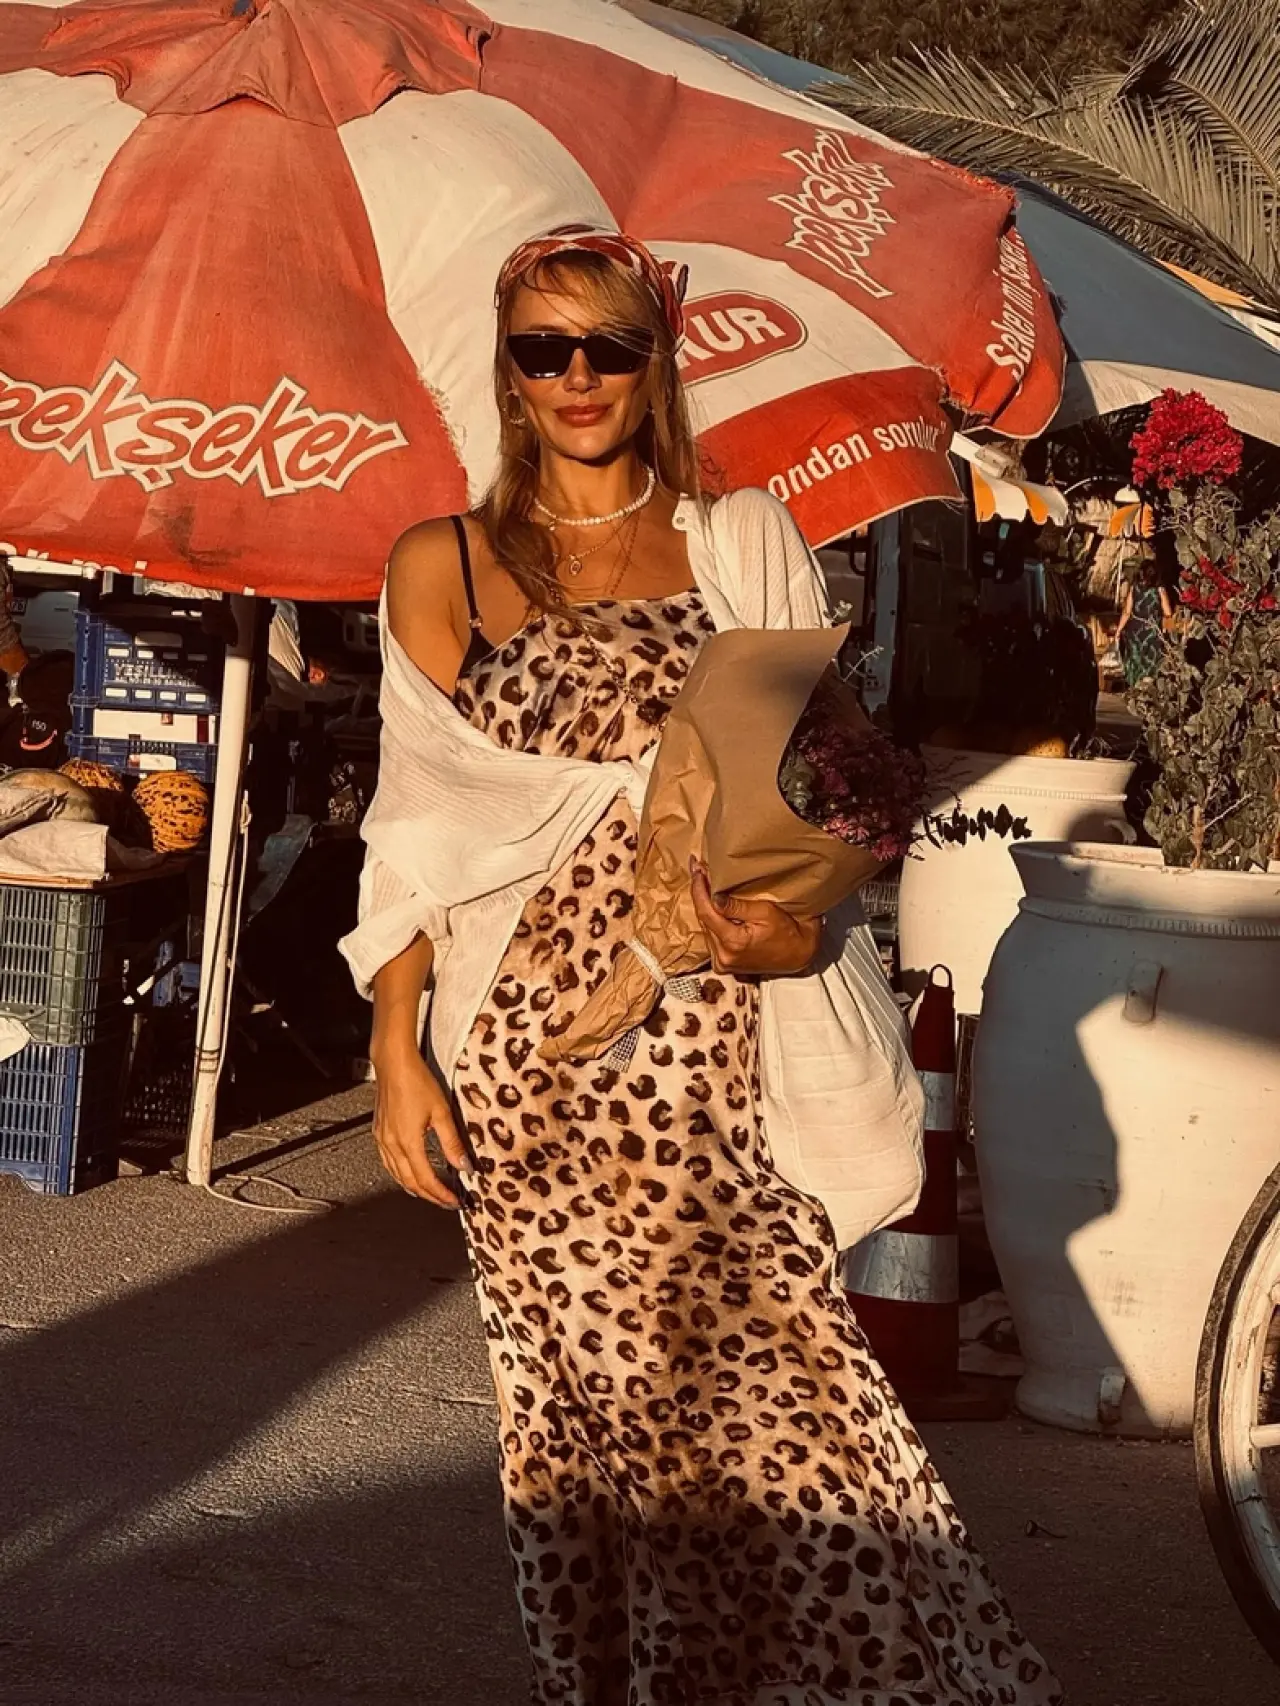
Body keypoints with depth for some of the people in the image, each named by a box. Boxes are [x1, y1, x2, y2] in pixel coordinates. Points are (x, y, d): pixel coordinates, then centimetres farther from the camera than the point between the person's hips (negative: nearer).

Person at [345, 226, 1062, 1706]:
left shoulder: (744, 543, 11)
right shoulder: (444, 568, 11)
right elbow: (417, 832, 9)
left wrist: (801, 929, -11)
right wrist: (397, 1053, 1)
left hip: (714, 1044, 0)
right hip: (524, 1056, 0)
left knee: (772, 1383, -10)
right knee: (581, 1414, 0)